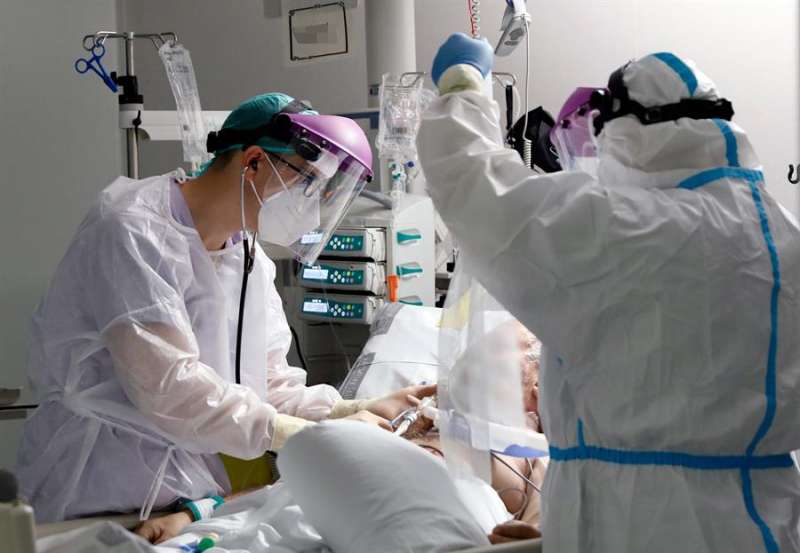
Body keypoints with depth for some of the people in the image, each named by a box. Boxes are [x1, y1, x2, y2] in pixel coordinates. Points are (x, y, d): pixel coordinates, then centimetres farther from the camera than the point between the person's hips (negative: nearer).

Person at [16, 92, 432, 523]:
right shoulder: (134, 231, -15)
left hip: (194, 496, 7)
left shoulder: (250, 260, 12)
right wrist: (315, 436, -24)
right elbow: (167, 388, -23)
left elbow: (267, 386, 9)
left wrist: (359, 411, -8)